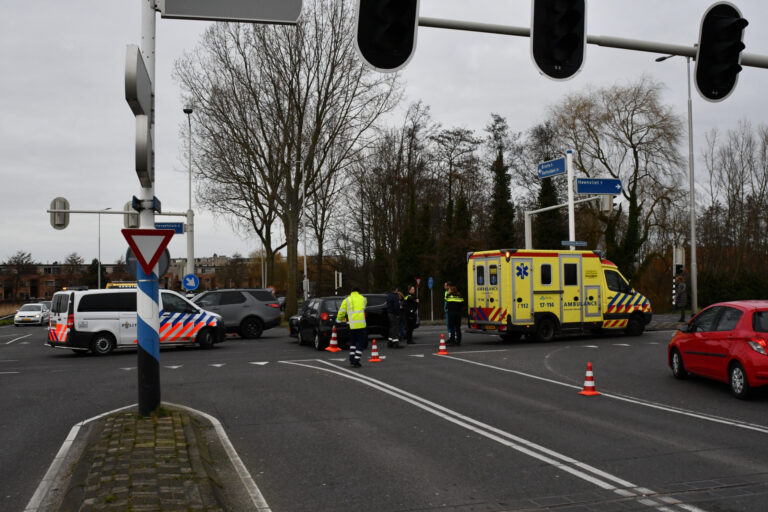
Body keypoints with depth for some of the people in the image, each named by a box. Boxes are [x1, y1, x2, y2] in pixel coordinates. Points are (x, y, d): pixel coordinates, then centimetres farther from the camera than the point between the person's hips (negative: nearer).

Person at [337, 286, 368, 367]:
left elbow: (341, 312, 5)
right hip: (361, 324, -1)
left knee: (352, 342, 21)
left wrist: (339, 319, 26)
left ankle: (352, 359, 18)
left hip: (352, 324, 1)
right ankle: (356, 361, -1)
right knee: (360, 343, 5)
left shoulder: (346, 300, 9)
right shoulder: (363, 299, 13)